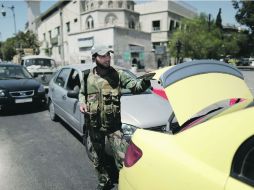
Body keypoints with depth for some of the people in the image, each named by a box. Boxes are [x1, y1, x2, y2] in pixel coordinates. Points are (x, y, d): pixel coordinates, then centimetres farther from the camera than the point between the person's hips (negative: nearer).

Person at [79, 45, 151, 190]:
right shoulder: (89, 77, 3)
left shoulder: (118, 74, -5)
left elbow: (135, 87, -12)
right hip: (94, 125, 3)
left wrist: (145, 81, -33)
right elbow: (82, 93, 19)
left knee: (122, 157, -8)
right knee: (99, 156, 19)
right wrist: (82, 102, -2)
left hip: (113, 124, -3)